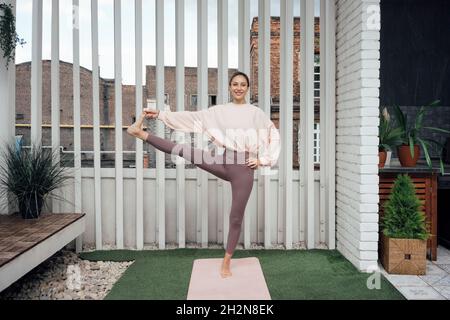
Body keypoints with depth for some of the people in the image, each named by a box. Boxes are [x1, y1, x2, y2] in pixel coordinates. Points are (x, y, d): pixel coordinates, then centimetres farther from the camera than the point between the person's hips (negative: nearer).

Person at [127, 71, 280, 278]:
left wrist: (263, 160, -3)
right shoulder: (219, 111, 7)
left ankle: (226, 262, 17)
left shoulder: (255, 113, 2)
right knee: (183, 150, -12)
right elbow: (191, 117, 5)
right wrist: (160, 114, 0)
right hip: (224, 163, 2)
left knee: (236, 218, 5)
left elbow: (274, 136, 6)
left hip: (244, 168, -2)